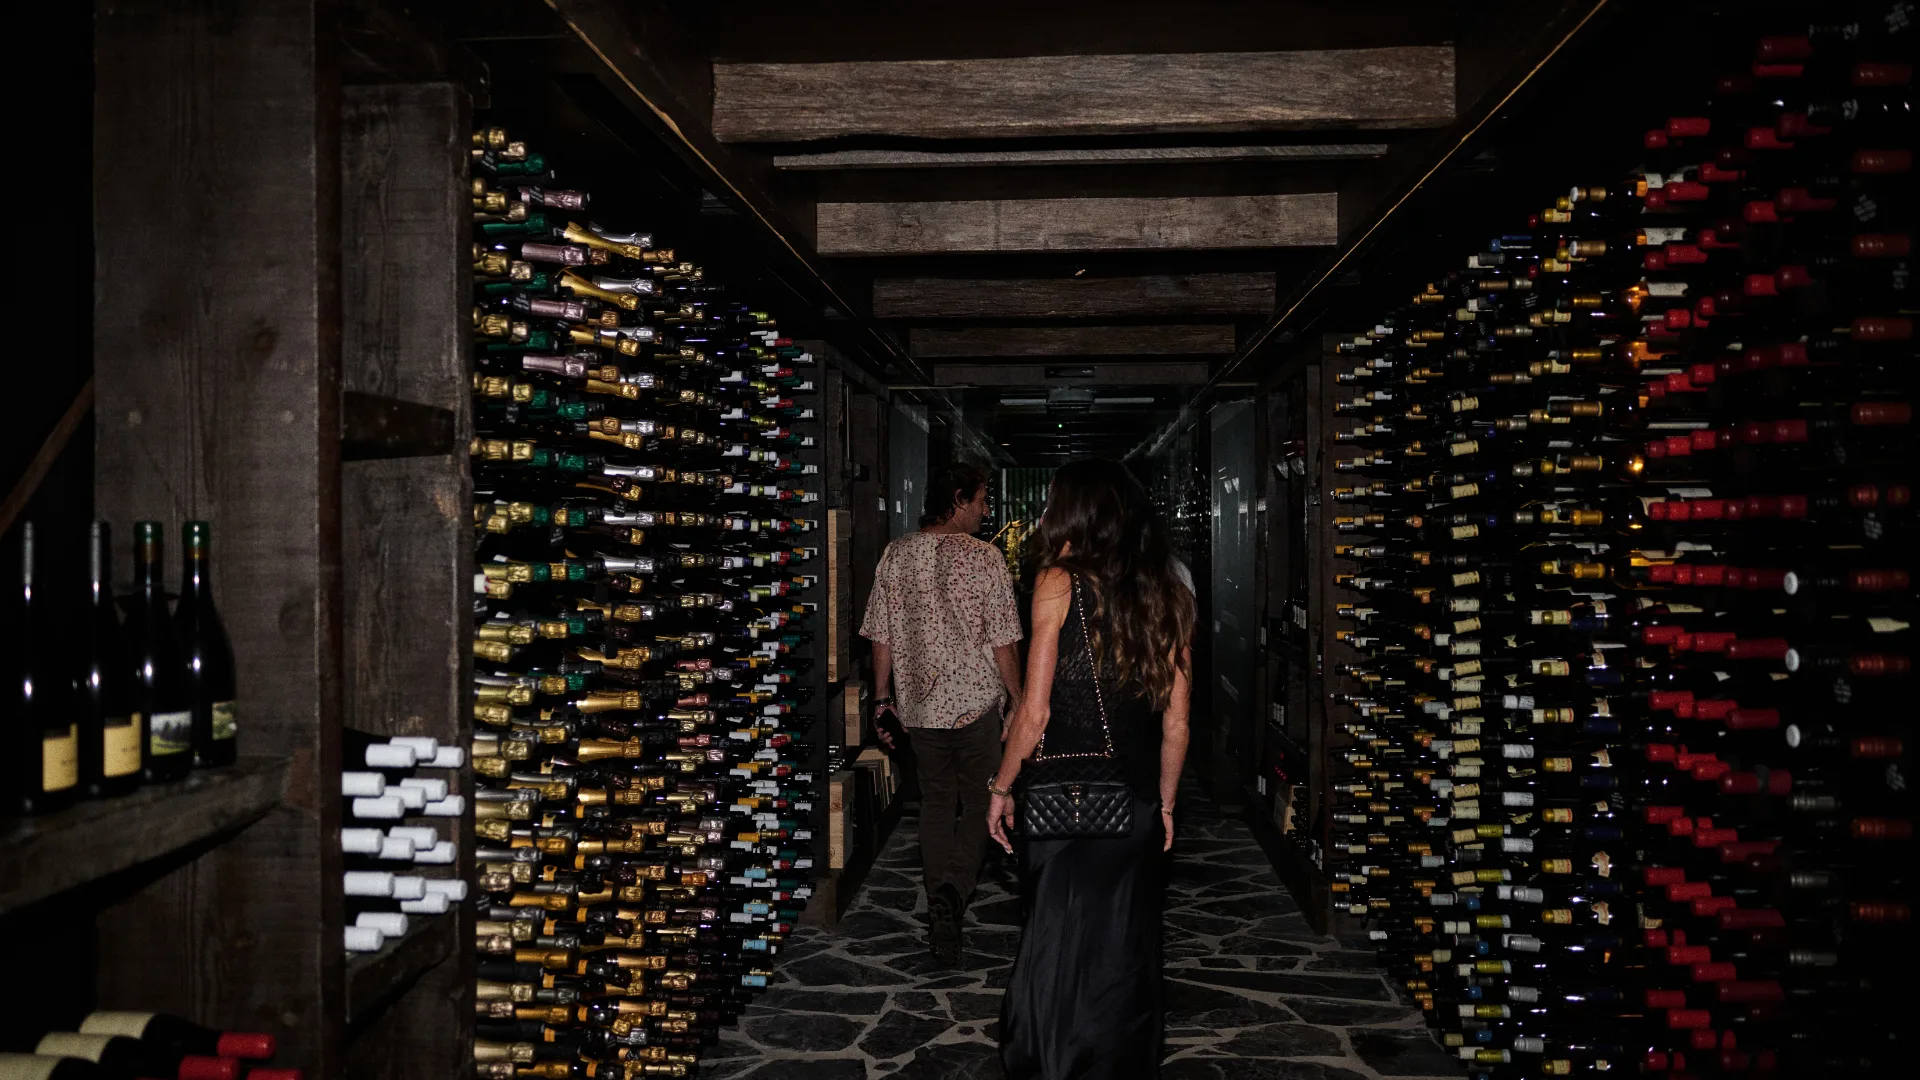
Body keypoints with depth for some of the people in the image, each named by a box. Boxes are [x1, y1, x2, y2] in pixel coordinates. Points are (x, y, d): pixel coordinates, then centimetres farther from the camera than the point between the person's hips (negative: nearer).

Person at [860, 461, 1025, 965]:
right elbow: (1003, 643, -10)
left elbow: (880, 636, 5)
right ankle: (954, 890, -12)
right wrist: (1020, 702, 0)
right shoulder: (983, 557, -10)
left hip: (919, 703, 4)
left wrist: (882, 698, 14)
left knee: (935, 805, 14)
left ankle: (940, 905, 14)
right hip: (977, 700, -4)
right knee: (979, 803, 9)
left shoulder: (896, 555, 2)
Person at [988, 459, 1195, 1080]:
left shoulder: (1059, 582, -8)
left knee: (1060, 954, 6)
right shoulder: (1166, 594, 5)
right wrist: (1165, 803, 17)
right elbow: (1176, 721, 7)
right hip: (1137, 805, 5)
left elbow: (1035, 712, -11)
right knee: (1127, 954, 15)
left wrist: (1002, 788, 1)